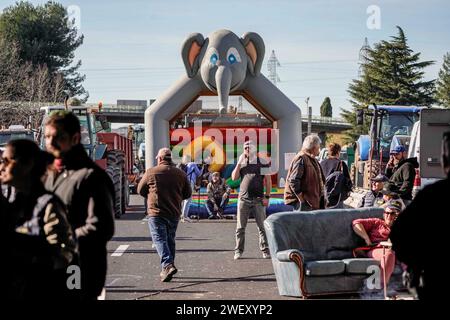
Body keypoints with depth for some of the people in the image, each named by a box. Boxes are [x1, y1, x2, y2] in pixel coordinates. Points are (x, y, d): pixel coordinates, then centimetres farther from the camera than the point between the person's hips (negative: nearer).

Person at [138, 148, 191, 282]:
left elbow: (140, 190, 6)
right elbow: (187, 193, 10)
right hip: (174, 213, 4)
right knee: (170, 240, 16)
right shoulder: (180, 174, 4)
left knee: (160, 239, -6)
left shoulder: (151, 172, -4)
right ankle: (167, 269, 20)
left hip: (156, 212, -4)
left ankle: (167, 265, -25)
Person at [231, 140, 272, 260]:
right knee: (240, 227, 2)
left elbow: (268, 180, 4)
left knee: (262, 227, -2)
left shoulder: (262, 163, 5)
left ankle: (265, 250, 3)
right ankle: (238, 251, 7)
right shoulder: (241, 163, 13)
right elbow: (234, 177, 3)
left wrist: (267, 196, -4)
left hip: (258, 200, -2)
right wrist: (239, 163, -4)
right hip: (243, 199, 2)